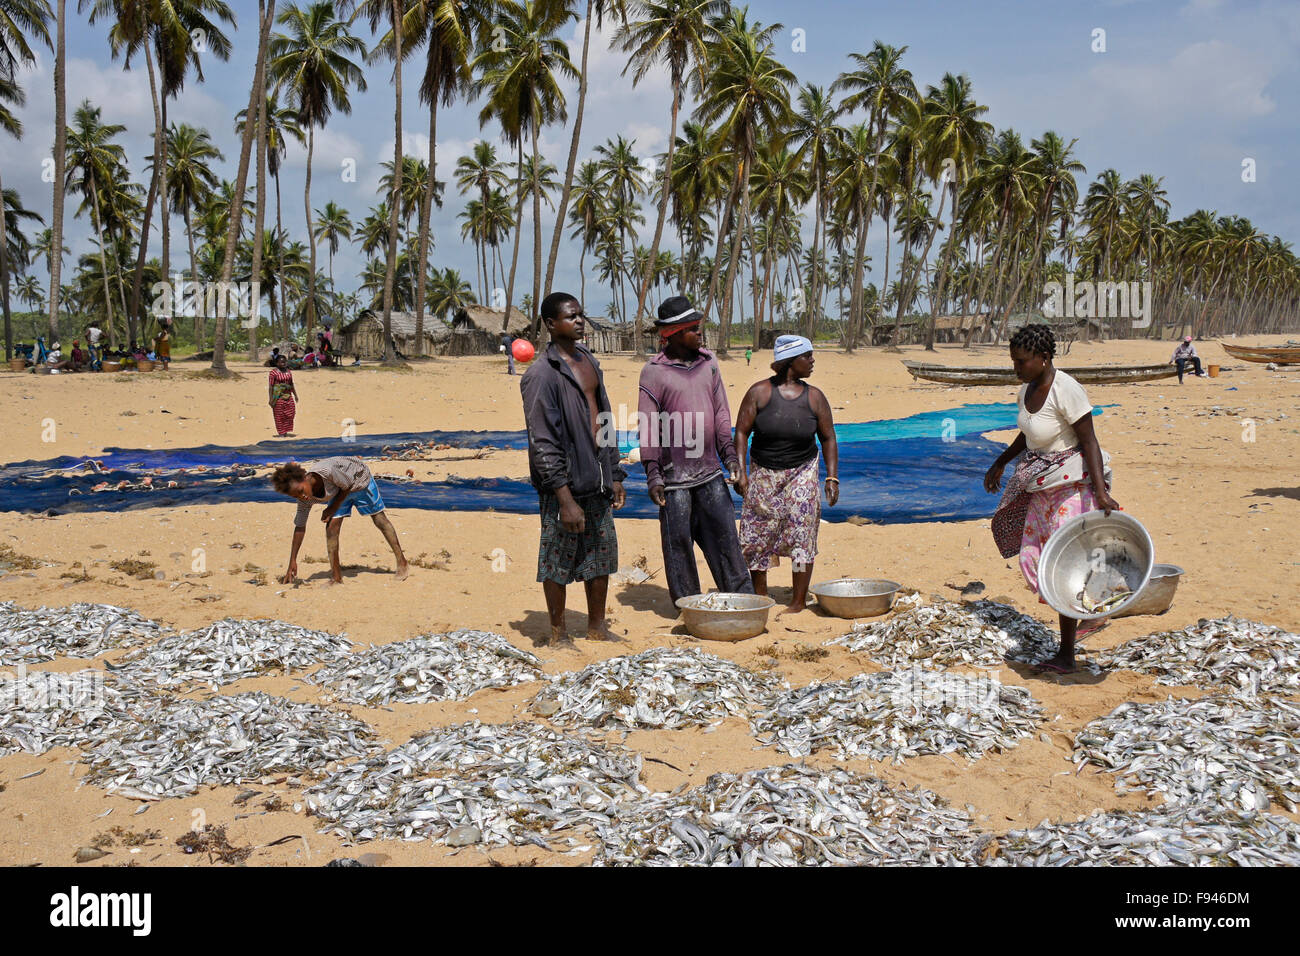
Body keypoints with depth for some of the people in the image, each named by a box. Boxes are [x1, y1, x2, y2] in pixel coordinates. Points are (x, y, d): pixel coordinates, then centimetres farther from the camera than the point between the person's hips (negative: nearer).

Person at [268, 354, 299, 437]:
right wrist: (270, 399, -14)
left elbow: (291, 384, 21)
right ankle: (281, 433, 6)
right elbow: (270, 386, -10)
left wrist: (295, 395, 21)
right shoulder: (274, 372, -8)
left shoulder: (288, 371, 12)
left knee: (290, 413, 0)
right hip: (278, 397, -6)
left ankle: (286, 431, 11)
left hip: (288, 396, 6)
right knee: (279, 415, -1)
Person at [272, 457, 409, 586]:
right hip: (339, 490, 4)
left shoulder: (327, 471, -44)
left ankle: (402, 562, 19)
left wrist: (333, 509, -22)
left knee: (380, 520, 6)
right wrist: (292, 563, -18)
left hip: (359, 479, -4)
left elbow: (348, 486, -24)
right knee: (331, 527, -11)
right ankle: (336, 576, -2)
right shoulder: (305, 498, -25)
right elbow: (299, 527, -17)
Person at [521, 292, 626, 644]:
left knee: (602, 556, 14)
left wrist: (614, 475, 17)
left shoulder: (589, 362, 12)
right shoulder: (542, 374, -13)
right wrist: (565, 500, -20)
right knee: (558, 562, 3)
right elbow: (543, 443, -17)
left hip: (597, 481, 8)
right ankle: (558, 634, 17)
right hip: (564, 484, -8)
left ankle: (597, 627, 28)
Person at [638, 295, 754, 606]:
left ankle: (742, 596, 16)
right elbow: (647, 425, -6)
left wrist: (730, 454, 8)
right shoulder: (653, 371, -6)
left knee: (724, 533, 7)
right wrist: (652, 474, -10)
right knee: (678, 540, 3)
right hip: (675, 475, -4)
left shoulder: (708, 362, 9)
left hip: (710, 472, 4)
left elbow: (721, 411, 14)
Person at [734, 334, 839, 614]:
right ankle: (759, 593, 24)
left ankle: (799, 600, 5)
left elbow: (828, 438, 6)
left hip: (801, 474, 1)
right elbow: (741, 432, -5)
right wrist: (740, 472, -13)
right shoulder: (759, 392, -7)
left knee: (801, 533, -4)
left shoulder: (814, 397, -1)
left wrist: (832, 477, -1)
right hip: (763, 474, 0)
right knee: (757, 536, 4)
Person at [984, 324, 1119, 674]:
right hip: (1041, 484, 9)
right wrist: (1000, 464, 29)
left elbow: (1089, 441, -23)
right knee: (1033, 558, 8)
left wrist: (1101, 491, -30)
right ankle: (1090, 615, 26)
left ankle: (1066, 655, 5)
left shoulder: (1066, 390, -22)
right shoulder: (1028, 388, 4)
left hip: (1071, 483, -9)